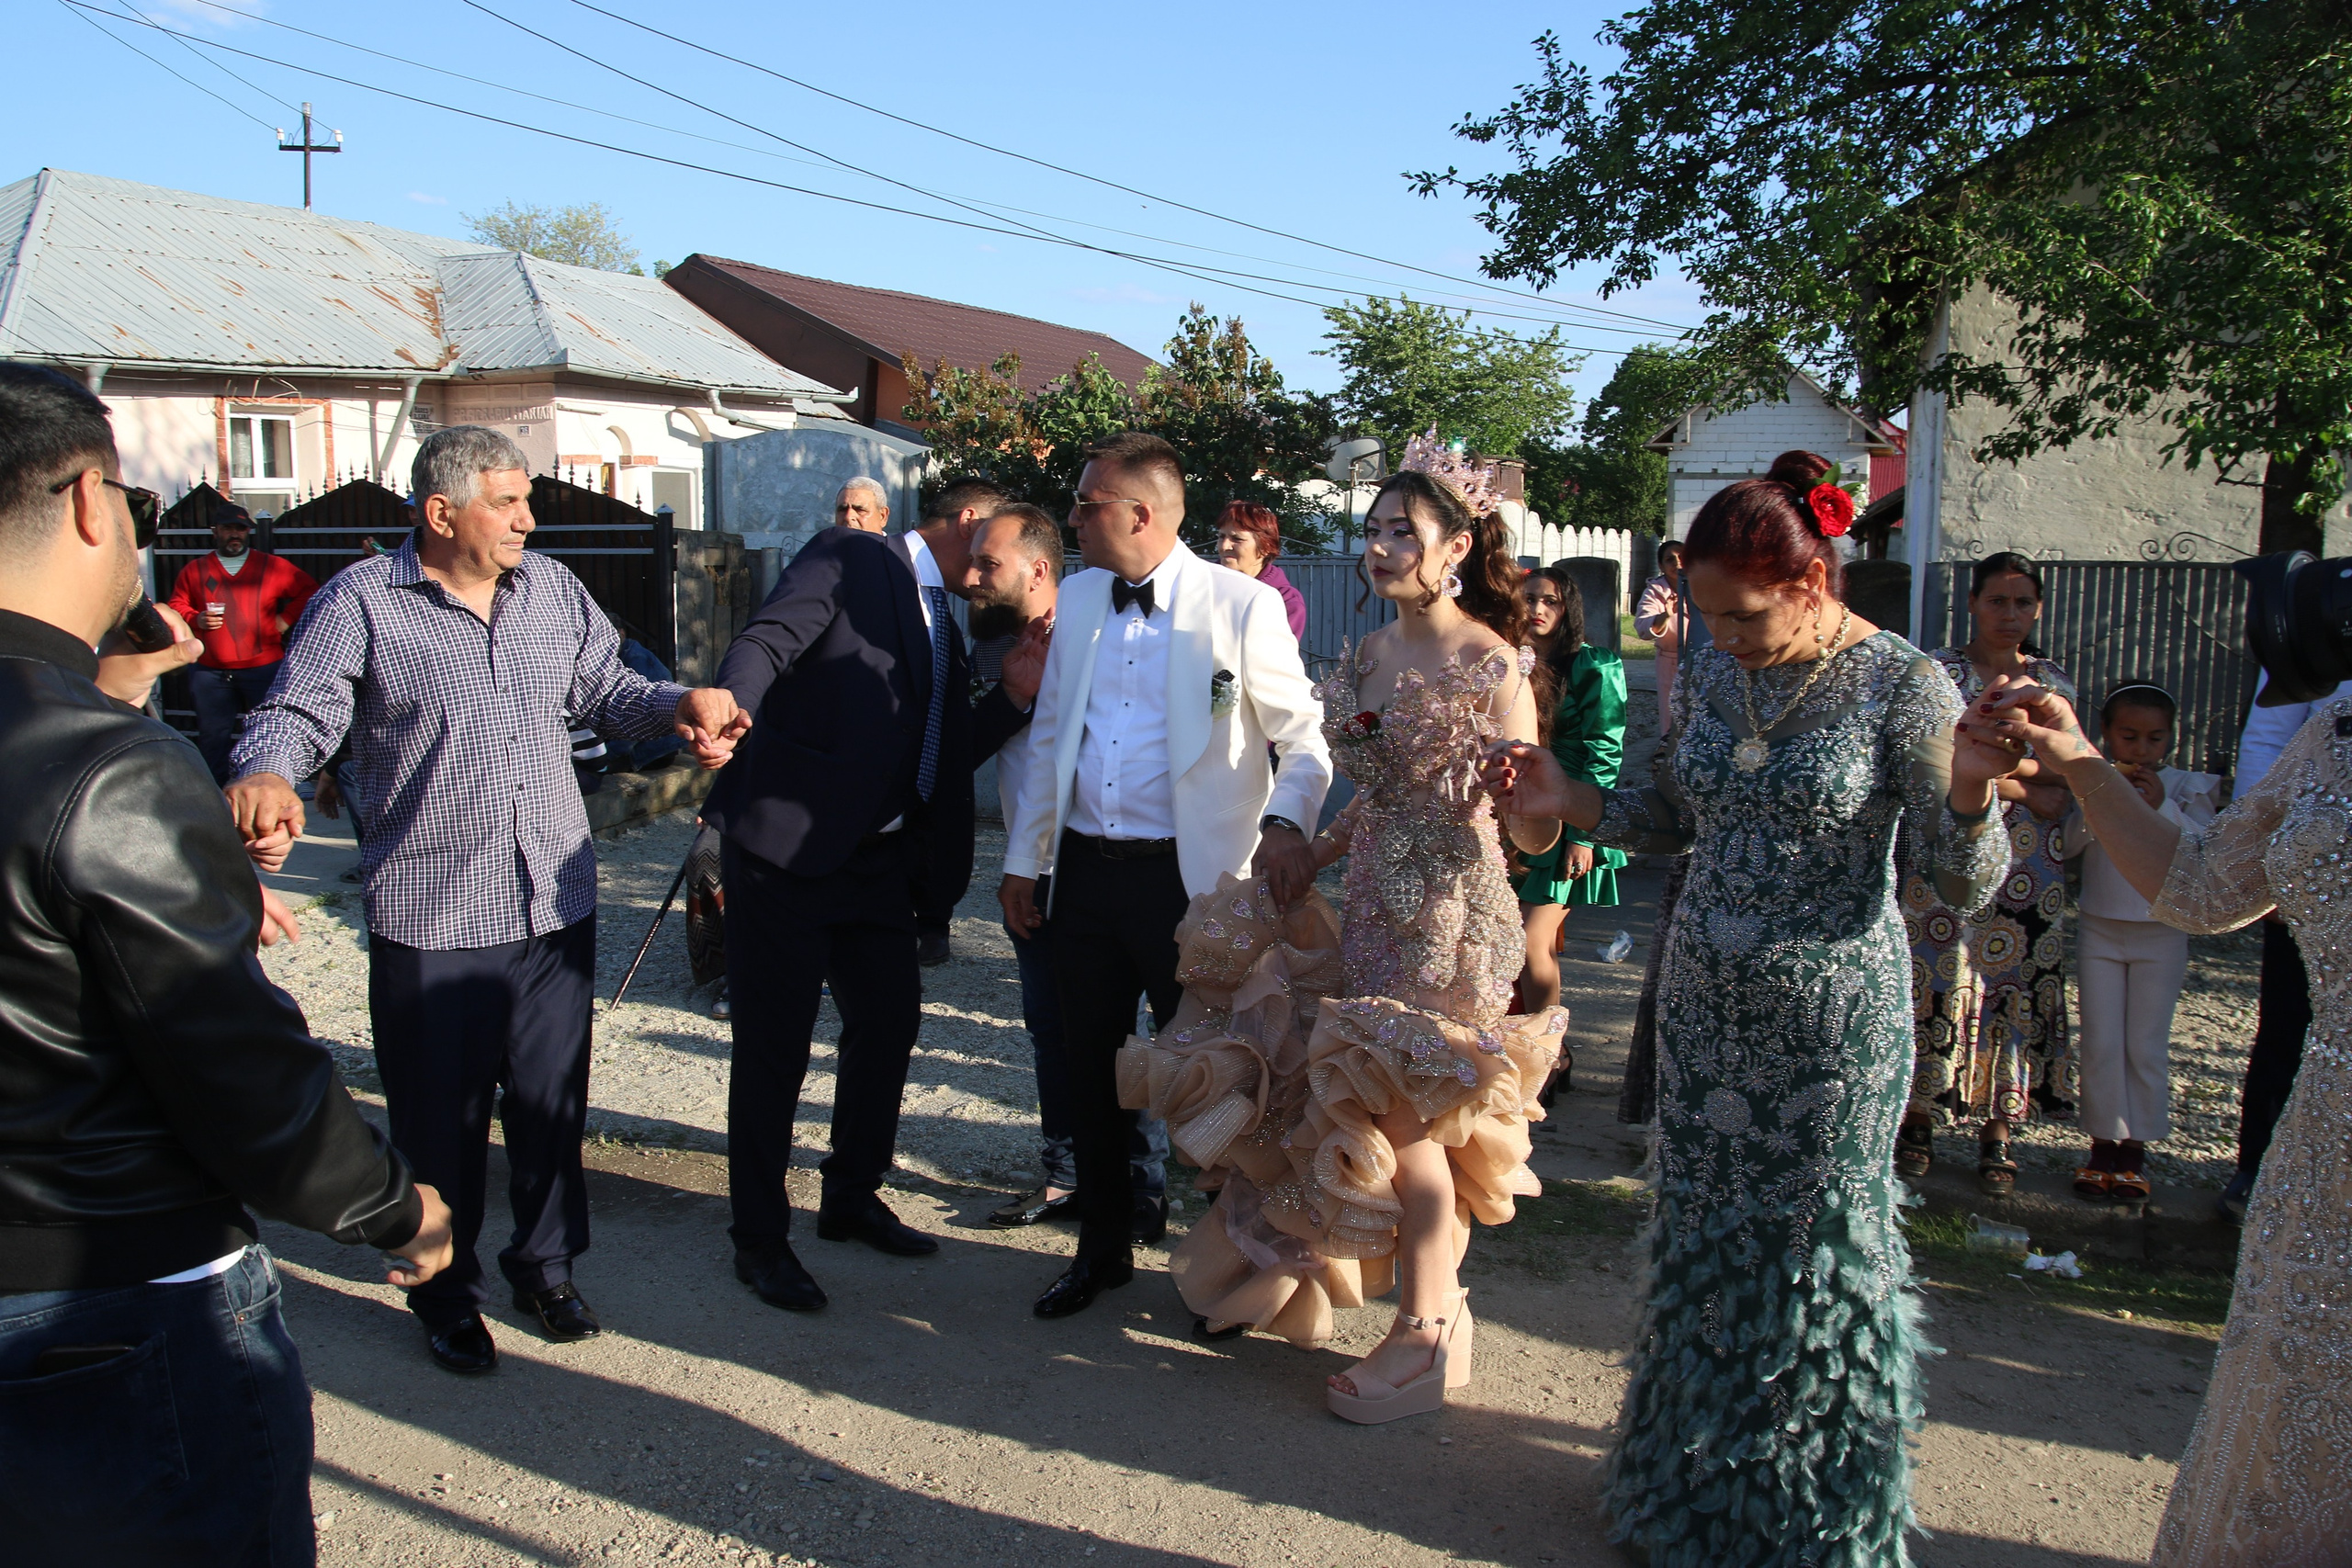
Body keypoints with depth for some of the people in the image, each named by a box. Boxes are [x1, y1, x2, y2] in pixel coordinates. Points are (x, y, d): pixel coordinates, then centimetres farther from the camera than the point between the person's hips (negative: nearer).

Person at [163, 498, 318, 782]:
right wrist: (196, 619, -8)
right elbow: (175, 608, 12)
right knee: (212, 737, 8)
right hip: (211, 671, 2)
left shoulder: (273, 566, 6)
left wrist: (286, 619, -2)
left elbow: (309, 591, 7)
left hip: (264, 667, -2)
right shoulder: (194, 570, 11)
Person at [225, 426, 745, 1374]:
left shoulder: (552, 588, 9)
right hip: (432, 920, -4)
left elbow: (606, 691, 16)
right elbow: (297, 714, -11)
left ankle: (545, 1263, 36)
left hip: (556, 904, 4)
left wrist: (680, 704, -2)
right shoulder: (362, 603, -5)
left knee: (552, 1103, 15)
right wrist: (265, 775, -32)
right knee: (441, 1119, 9)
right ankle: (446, 1293, 30)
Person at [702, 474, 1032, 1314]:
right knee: (774, 1044, 1)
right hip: (787, 844, -8)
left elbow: (945, 752, 10)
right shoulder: (850, 559, -4)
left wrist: (1020, 692, -1)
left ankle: (852, 1199, 33)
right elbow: (765, 642, -19)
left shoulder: (942, 623, 19)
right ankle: (759, 1238, 15)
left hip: (878, 858, 8)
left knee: (889, 1023, 14)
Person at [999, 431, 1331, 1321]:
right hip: (1085, 870, 5)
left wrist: (1283, 824, -22)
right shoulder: (1079, 597, 9)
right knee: (1091, 1067, 14)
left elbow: (1304, 741, -4)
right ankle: (1103, 1248, 33)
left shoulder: (1242, 606, -8)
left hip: (1189, 875, -5)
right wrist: (1023, 859, 15)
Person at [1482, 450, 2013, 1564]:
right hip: (1703, 1009, 5)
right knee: (1702, 1238, 15)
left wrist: (1970, 795, -34)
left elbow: (1965, 887, -14)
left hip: (1831, 1023, -5)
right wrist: (1570, 800, 0)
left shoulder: (1901, 686, -14)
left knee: (1817, 1253, 8)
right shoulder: (1712, 673, 1)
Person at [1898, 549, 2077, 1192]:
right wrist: (2026, 775, -11)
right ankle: (1919, 1119, 12)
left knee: (2016, 988, 3)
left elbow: (2060, 798, 5)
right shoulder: (1937, 671, 1)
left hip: (2027, 868, 2)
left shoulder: (2054, 685, 9)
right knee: (1937, 983, 0)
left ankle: (1998, 1129, 12)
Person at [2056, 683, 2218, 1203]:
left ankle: (2135, 1149, 14)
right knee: (2101, 1044, 3)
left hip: (2160, 934, -1)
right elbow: (2066, 847, -7)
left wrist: (2163, 806, -20)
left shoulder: (2187, 788, -2)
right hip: (2100, 930, 1)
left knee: (2147, 1047, 3)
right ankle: (2103, 1144, 14)